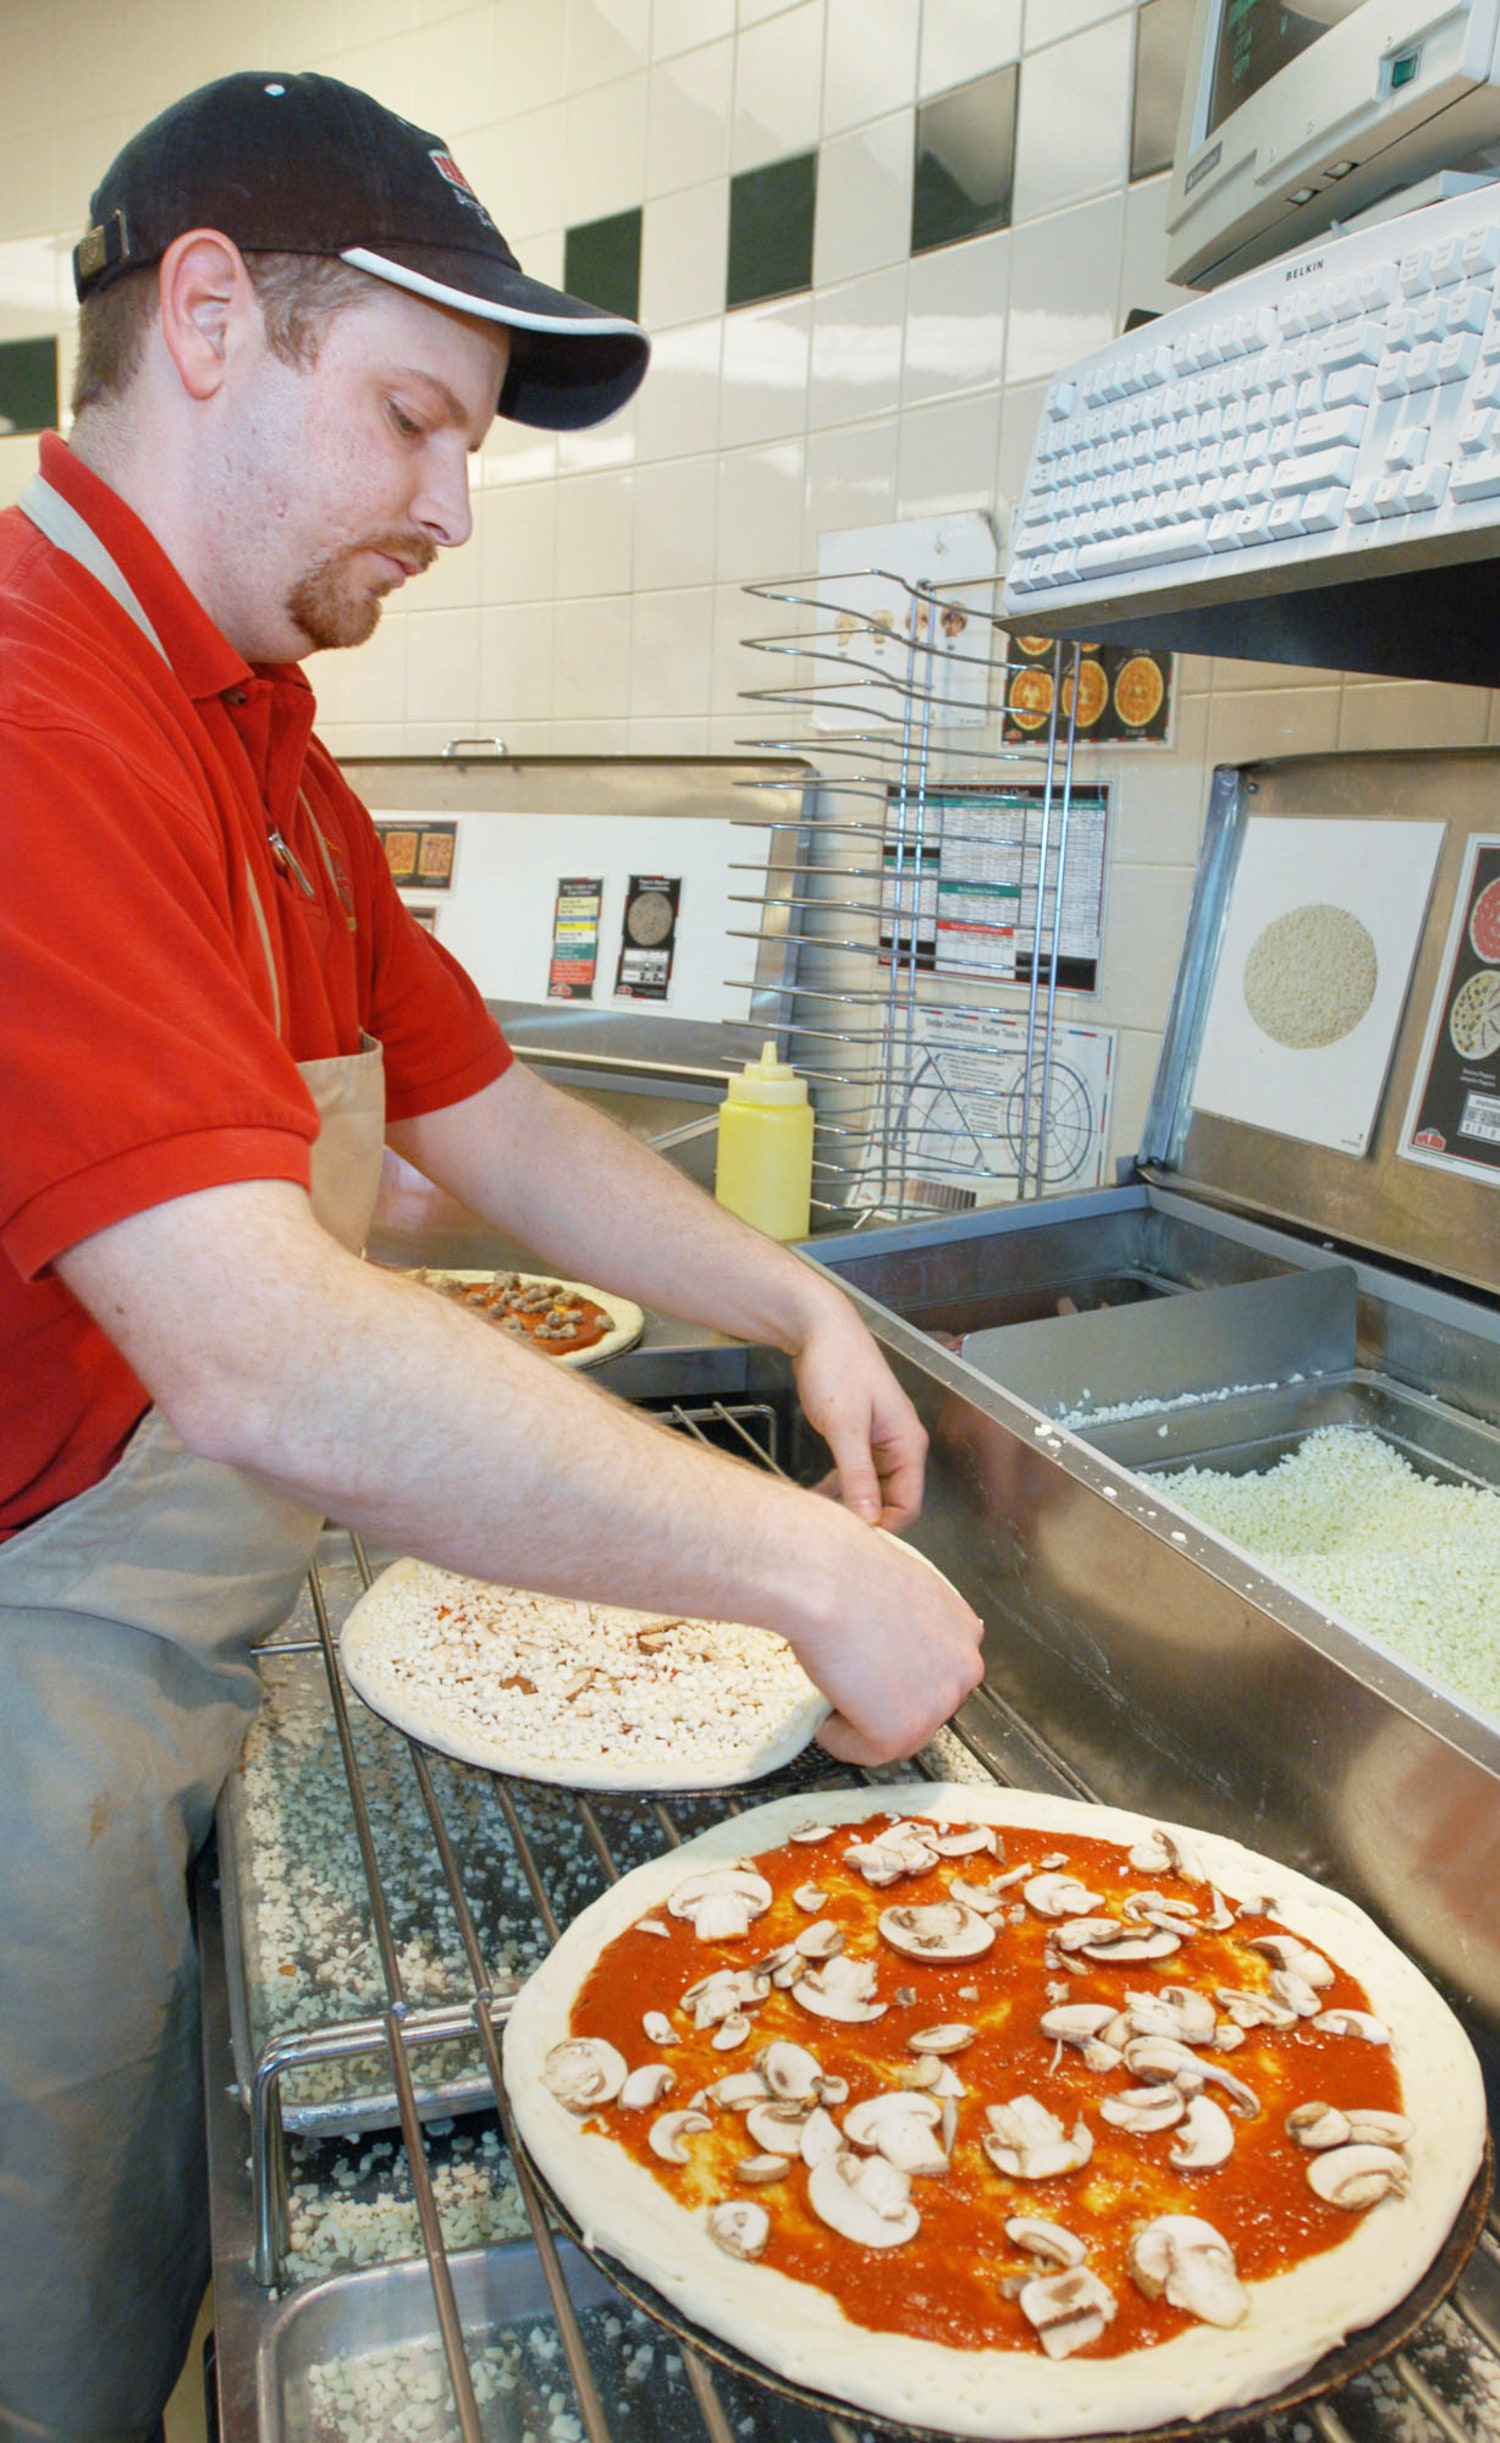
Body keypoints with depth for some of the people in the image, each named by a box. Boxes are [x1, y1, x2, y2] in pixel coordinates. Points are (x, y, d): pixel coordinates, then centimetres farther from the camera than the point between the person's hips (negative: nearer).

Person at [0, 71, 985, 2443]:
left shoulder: (260, 740, 9)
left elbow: (483, 1112, 11)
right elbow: (270, 1362, -37)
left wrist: (800, 1309, 0)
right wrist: (813, 1567, -28)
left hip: (205, 1663, 8)